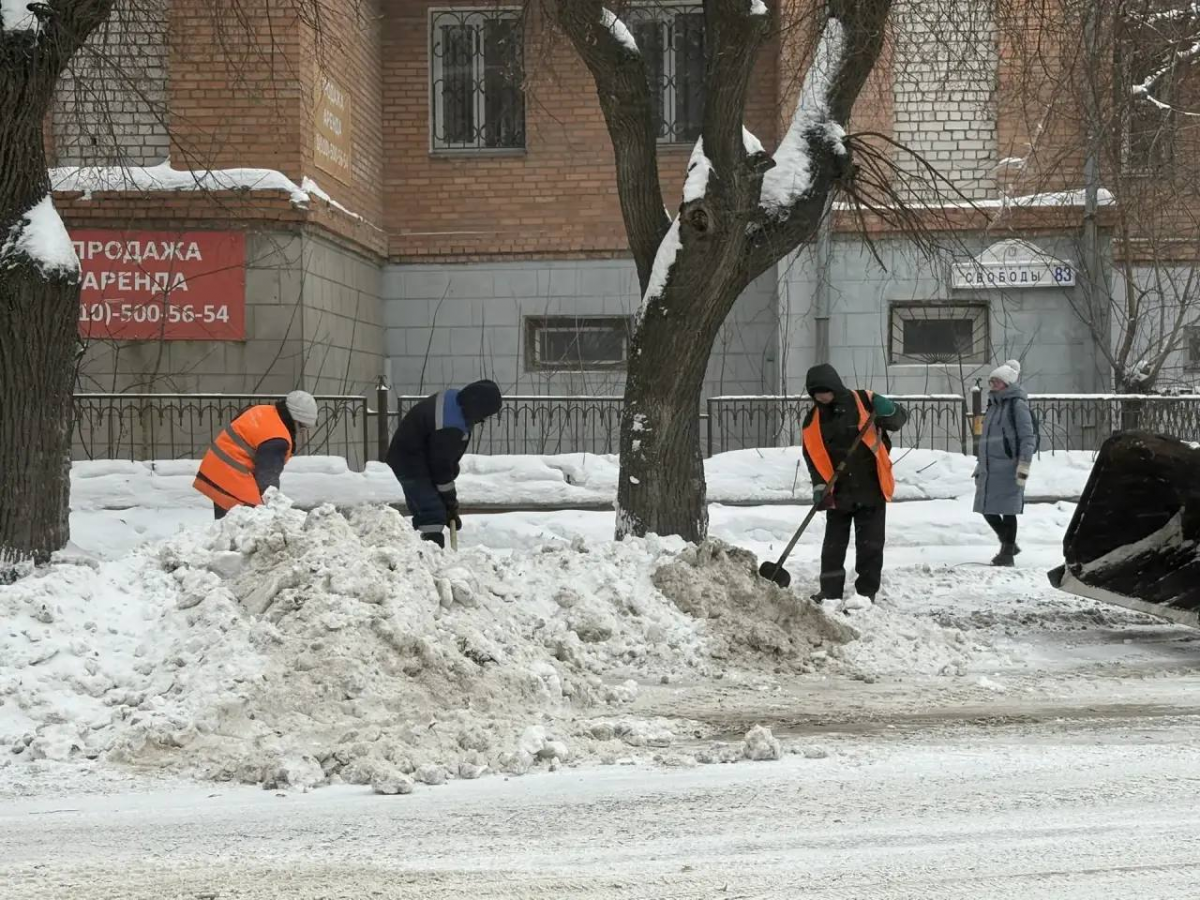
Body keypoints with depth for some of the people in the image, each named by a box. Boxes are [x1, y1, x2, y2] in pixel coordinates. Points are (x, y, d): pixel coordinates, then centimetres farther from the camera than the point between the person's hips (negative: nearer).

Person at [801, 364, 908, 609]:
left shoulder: (864, 402, -7)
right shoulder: (813, 421, 3)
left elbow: (900, 417, -2)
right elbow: (813, 458, 3)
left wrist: (888, 411, -25)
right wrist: (820, 486, -10)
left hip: (871, 487, -3)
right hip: (838, 492, 3)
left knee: (870, 544, 1)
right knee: (833, 544, 7)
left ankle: (866, 591, 10)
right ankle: (830, 591, 15)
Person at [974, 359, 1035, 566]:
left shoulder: (1017, 405, -6)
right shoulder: (993, 405, 18)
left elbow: (1028, 438, -11)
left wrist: (1024, 466, -18)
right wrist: (980, 467, 24)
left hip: (1009, 467, -8)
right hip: (989, 467, 8)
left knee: (1007, 510, -3)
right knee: (988, 509, 9)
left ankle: (1008, 553, 8)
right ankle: (1008, 544, 27)